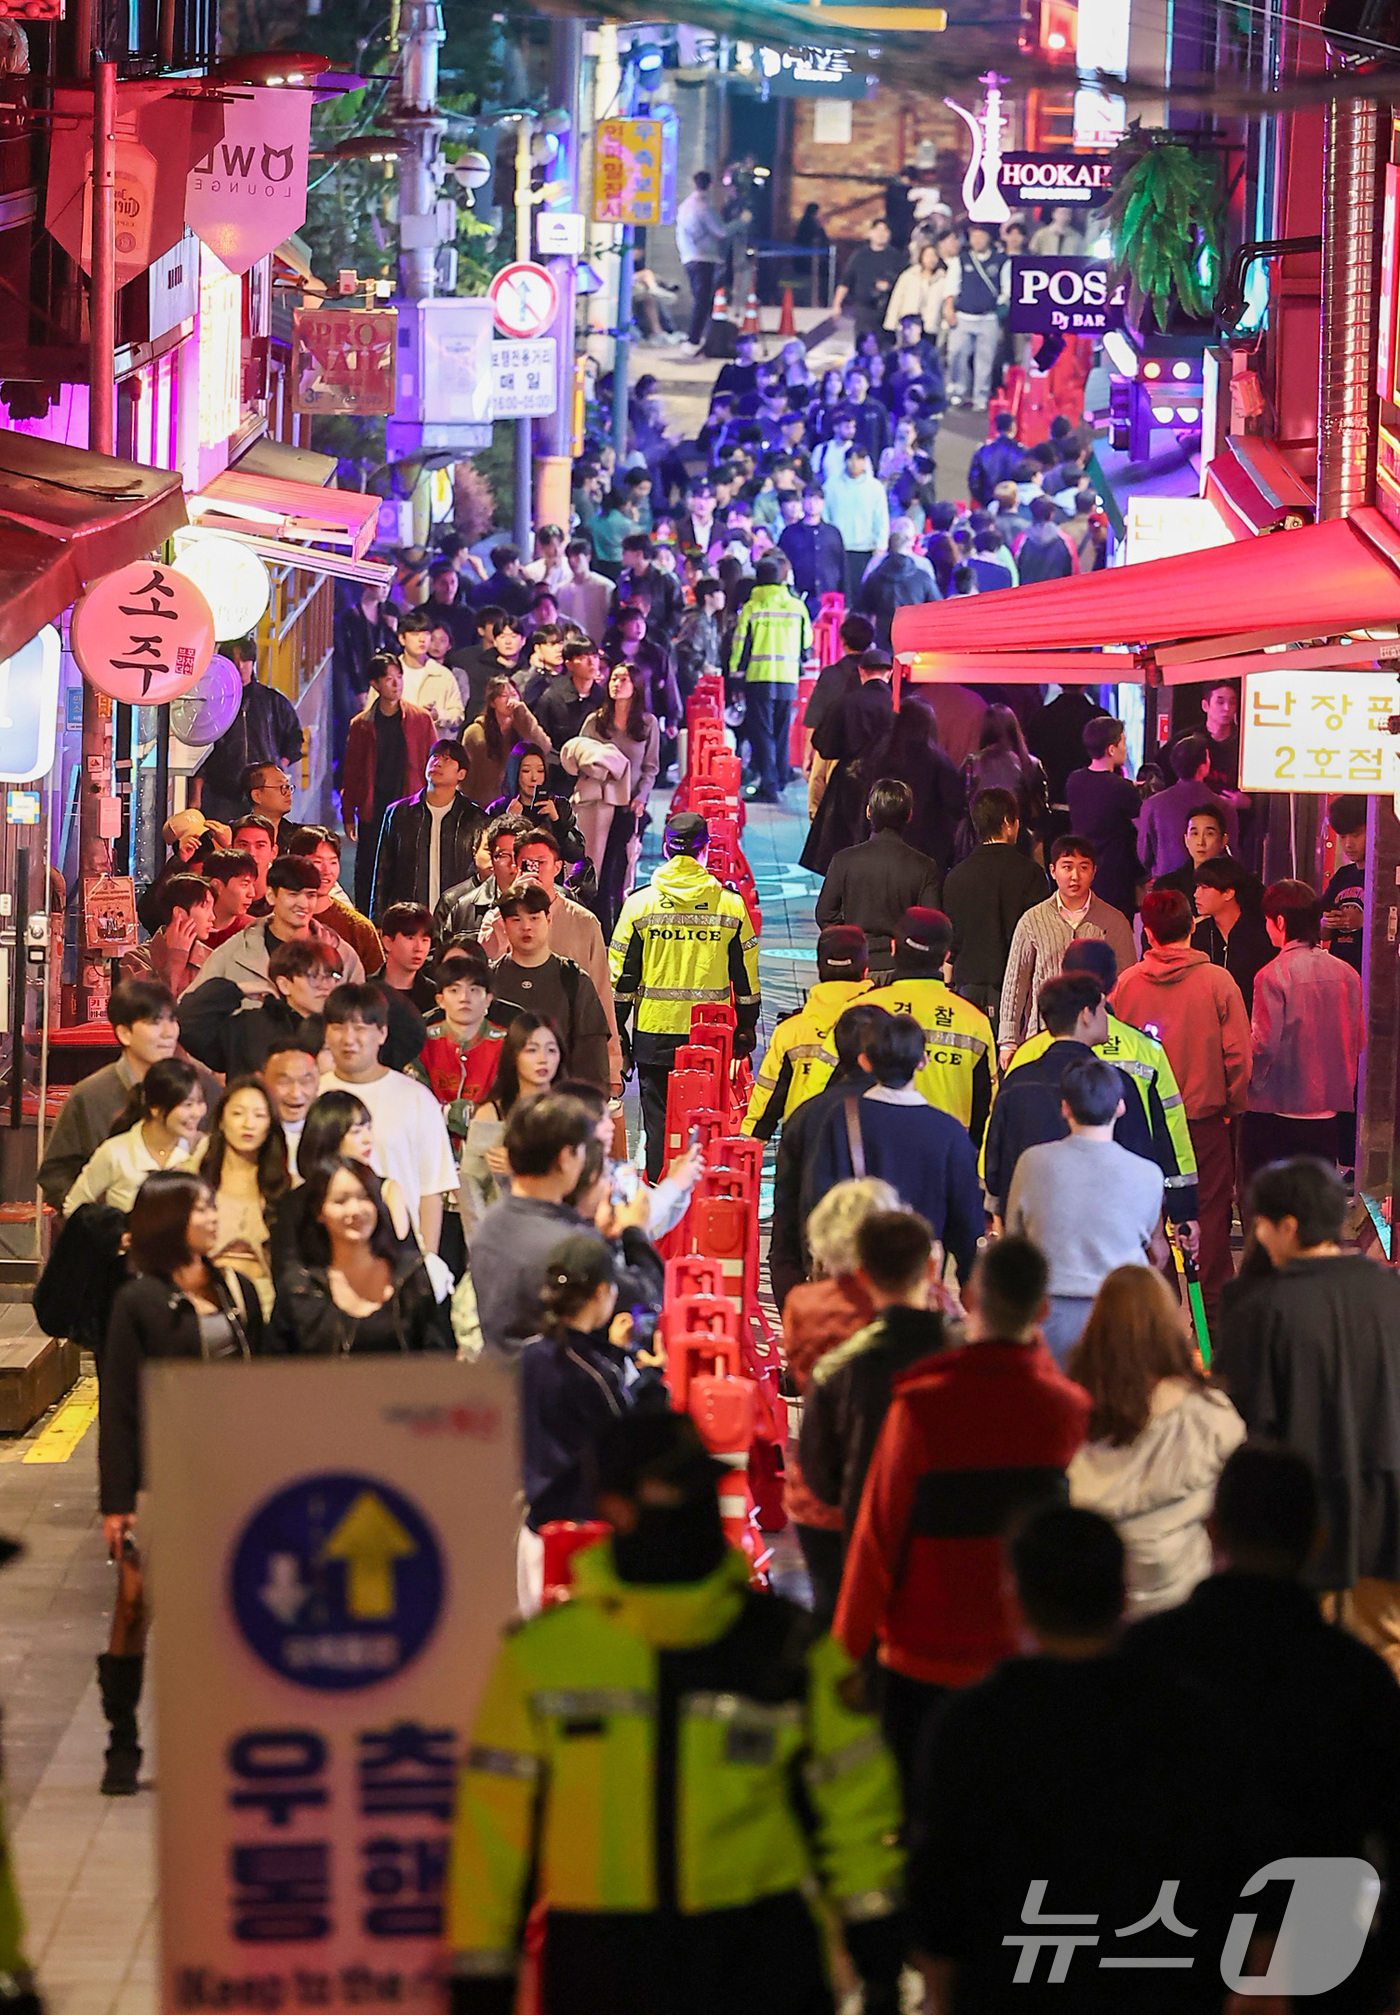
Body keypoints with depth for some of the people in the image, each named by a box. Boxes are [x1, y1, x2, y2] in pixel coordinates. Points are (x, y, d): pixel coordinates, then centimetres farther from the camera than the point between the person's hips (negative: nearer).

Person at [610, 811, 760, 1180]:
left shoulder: (640, 903, -1)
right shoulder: (731, 904, 0)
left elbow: (621, 975, 2)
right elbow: (746, 974, 6)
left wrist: (616, 1029, 9)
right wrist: (746, 1028, 16)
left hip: (655, 1030, 0)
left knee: (658, 1118, 6)